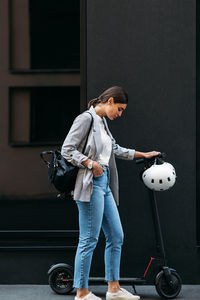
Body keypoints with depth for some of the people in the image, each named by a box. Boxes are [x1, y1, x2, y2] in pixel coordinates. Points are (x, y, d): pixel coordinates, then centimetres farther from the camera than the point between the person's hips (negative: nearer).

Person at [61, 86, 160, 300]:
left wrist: (143, 155, 38)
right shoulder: (86, 119, -9)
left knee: (116, 236, 11)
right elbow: (67, 150, -14)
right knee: (89, 240, -7)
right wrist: (91, 164, -19)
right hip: (90, 184, -10)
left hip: (104, 183, 10)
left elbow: (115, 149, 32)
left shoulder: (102, 122, 18)